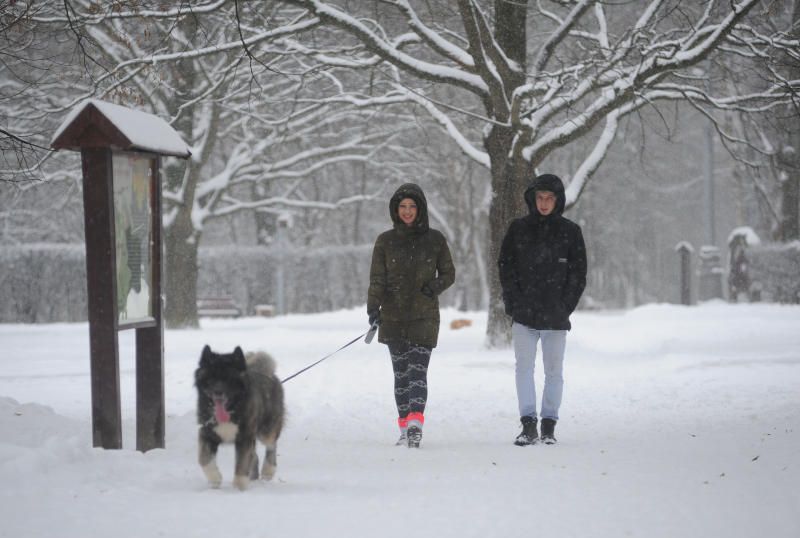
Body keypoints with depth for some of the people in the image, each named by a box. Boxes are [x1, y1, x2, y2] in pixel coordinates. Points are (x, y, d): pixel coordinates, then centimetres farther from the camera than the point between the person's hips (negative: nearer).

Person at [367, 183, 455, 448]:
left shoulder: (435, 239, 4)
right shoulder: (385, 241, 5)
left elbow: (448, 273, 12)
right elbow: (377, 279, 1)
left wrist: (436, 285, -10)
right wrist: (373, 307, -15)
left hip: (424, 317, -2)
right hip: (393, 317, 2)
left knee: (418, 370, -14)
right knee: (401, 373, 6)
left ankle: (415, 423, -26)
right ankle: (405, 428, 12)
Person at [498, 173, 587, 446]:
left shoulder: (570, 232, 3)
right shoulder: (518, 229, 5)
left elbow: (578, 274, 4)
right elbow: (506, 267, 5)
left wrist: (565, 307, -5)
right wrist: (514, 304, -5)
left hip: (555, 317, 0)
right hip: (524, 315, 0)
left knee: (554, 371, 4)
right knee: (524, 367, -7)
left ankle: (549, 424, 12)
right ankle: (528, 425, -7)